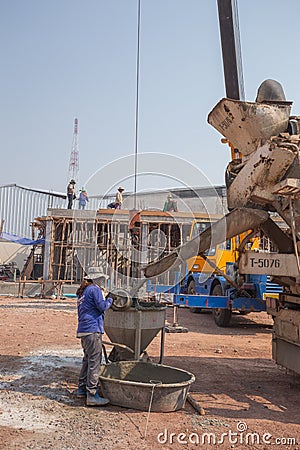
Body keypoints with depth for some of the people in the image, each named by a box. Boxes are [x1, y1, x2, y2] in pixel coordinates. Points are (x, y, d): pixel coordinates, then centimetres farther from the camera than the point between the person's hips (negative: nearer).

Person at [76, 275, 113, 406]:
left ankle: (82, 389, 26)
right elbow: (102, 307, -10)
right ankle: (92, 395, -8)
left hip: (83, 330, 9)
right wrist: (109, 300, 8)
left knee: (87, 360, 19)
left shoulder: (81, 295, 24)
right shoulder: (94, 289, -3)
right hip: (92, 329, -9)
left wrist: (103, 296, 21)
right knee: (94, 362, -8)